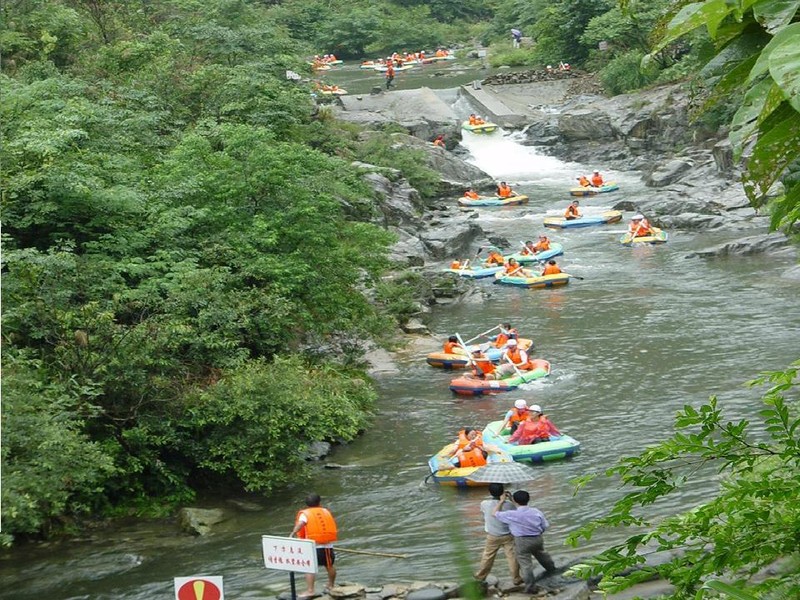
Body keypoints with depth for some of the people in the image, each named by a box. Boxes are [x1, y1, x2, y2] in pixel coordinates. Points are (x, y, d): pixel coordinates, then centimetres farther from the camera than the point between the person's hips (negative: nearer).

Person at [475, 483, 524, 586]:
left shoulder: (484, 504, -19)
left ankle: (480, 577, 29)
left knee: (487, 557, 17)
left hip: (492, 536, 2)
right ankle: (516, 579, 16)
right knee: (512, 557, 10)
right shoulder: (509, 505, -21)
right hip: (507, 536, -2)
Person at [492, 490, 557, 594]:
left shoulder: (512, 515, -21)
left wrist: (501, 501, 0)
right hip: (538, 539, 5)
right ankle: (551, 568, 58)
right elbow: (545, 526, 1)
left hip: (522, 541, -5)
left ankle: (531, 587, 9)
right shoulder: (536, 512, -10)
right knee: (541, 554, 32)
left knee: (525, 564, 6)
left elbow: (495, 513, -9)